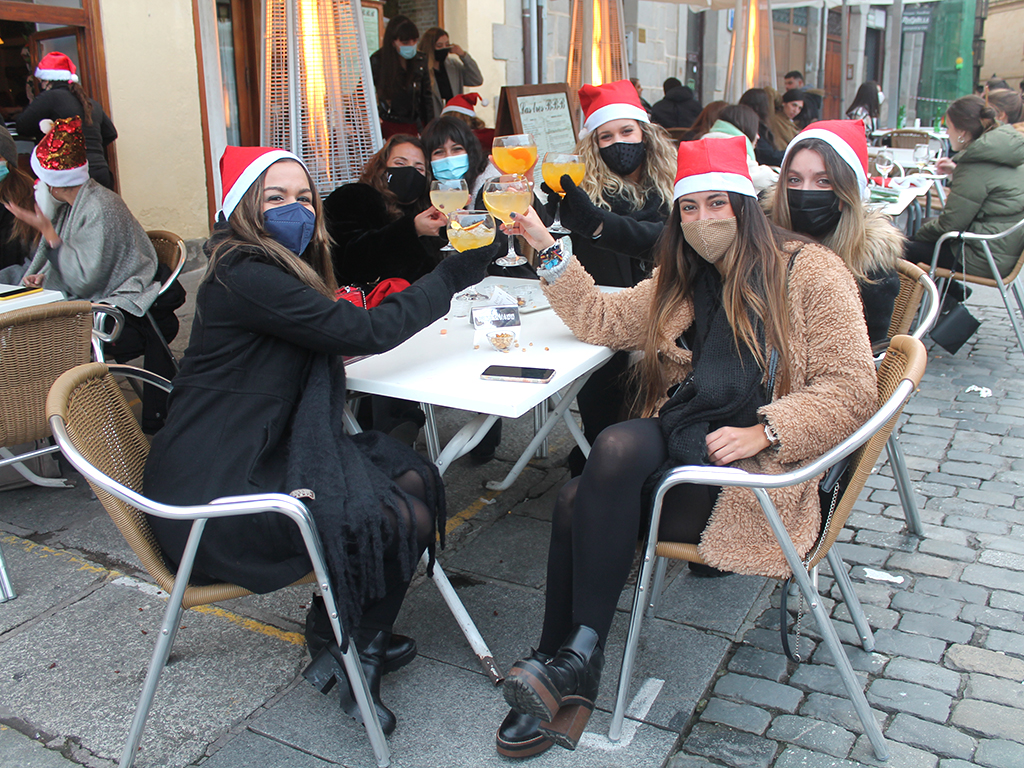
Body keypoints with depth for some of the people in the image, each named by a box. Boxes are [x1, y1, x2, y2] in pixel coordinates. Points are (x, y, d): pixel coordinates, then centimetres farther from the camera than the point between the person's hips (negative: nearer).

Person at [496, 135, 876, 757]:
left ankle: (581, 655, -20)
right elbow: (600, 318, 23)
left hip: (759, 469, -6)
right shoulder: (683, 284, 23)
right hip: (678, 447, 6)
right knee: (576, 501, -24)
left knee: (619, 445, -31)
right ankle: (562, 689, -15)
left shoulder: (809, 270, 2)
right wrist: (549, 247, 14)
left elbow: (852, 391, -5)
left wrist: (761, 431, -17)